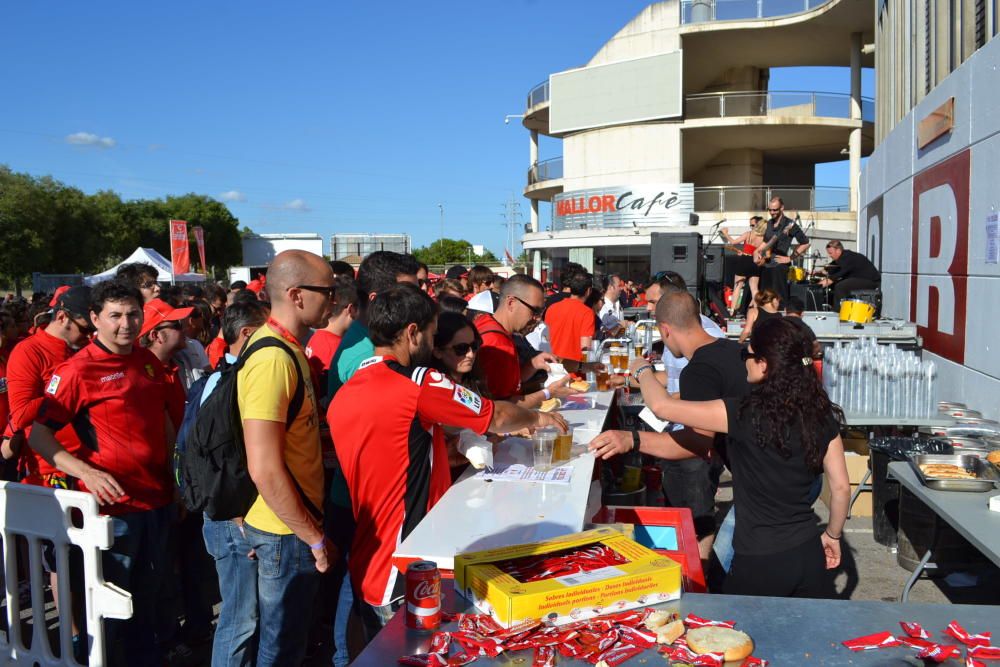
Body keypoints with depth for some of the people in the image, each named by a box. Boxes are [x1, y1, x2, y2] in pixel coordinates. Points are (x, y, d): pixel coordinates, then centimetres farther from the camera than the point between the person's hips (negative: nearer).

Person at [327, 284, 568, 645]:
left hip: (364, 569, 8)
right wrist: (537, 418, 13)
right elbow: (496, 416, -5)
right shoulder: (419, 384, -18)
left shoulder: (344, 395, 5)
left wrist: (448, 453, 15)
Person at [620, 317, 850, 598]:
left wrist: (642, 370, 3)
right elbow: (841, 487, 3)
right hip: (809, 553, 5)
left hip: (760, 562, -5)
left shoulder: (746, 413, -19)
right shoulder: (821, 415, -4)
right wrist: (833, 535, 19)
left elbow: (662, 406, -16)